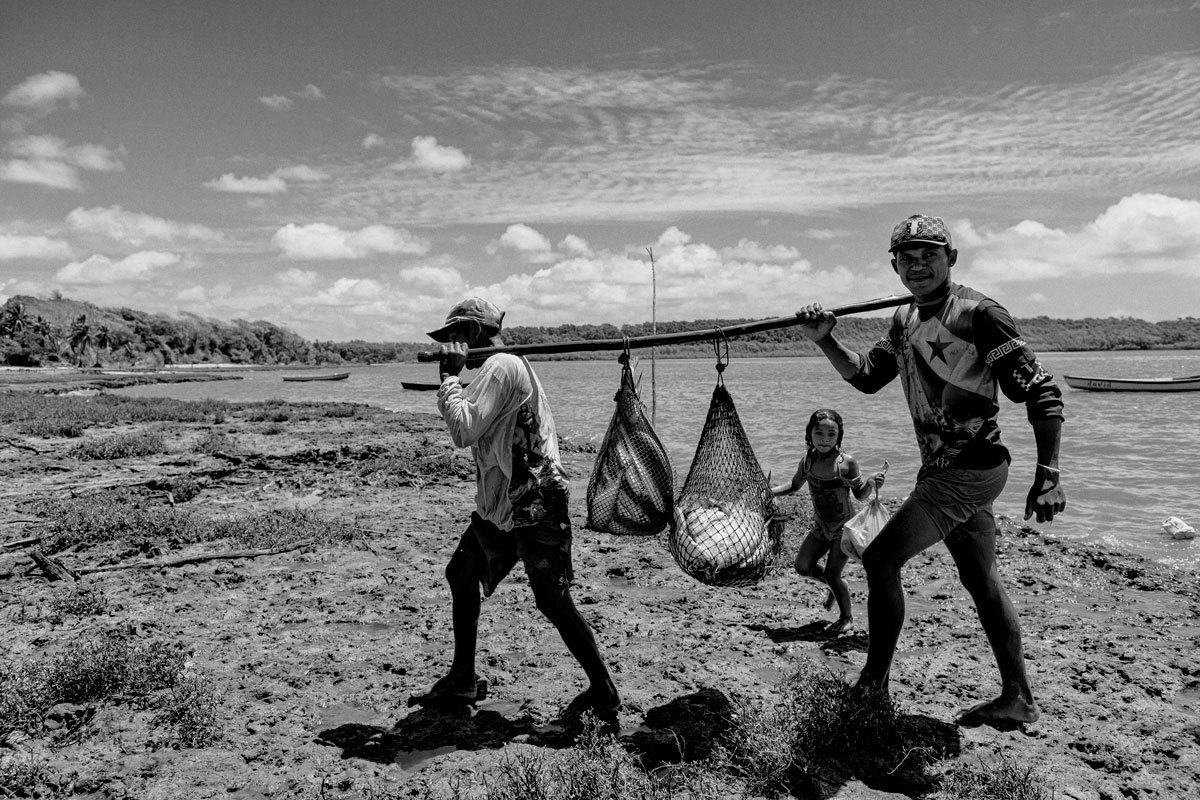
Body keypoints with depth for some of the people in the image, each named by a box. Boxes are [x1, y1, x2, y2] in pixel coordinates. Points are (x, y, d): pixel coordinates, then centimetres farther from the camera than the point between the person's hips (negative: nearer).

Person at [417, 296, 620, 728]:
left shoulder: (501, 368, -16)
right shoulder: (503, 367, 15)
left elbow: (462, 431, -24)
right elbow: (471, 426, 18)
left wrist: (450, 376, -13)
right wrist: (450, 382, 8)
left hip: (535, 504, -11)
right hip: (500, 504, 11)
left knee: (553, 602, -7)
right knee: (461, 573, 14)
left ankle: (603, 692, 7)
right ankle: (463, 678, 28)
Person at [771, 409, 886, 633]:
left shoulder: (846, 462, -17)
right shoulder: (808, 461, -6)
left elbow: (860, 495, -6)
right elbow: (794, 486, 12)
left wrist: (871, 483, -26)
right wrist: (768, 492, 0)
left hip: (844, 526, -5)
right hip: (821, 526, 5)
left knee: (832, 575, -6)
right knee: (802, 566, -1)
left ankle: (846, 616, 22)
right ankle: (834, 586, 29)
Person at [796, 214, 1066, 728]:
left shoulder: (978, 315, -14)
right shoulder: (906, 321, 11)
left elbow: (1042, 393, -16)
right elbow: (866, 376, 13)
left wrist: (1048, 475, -22)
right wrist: (825, 341, -3)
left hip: (971, 470, -9)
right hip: (942, 469, 9)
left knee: (881, 557, -12)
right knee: (981, 581, 14)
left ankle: (873, 685, 0)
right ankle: (1017, 699, 26)